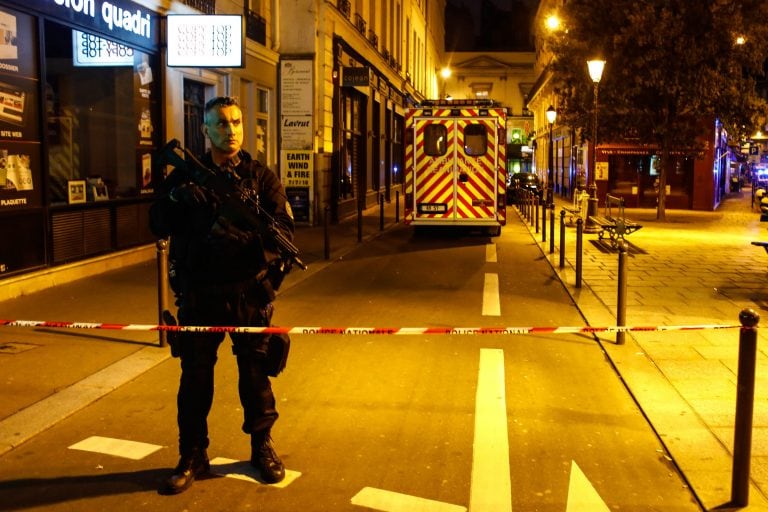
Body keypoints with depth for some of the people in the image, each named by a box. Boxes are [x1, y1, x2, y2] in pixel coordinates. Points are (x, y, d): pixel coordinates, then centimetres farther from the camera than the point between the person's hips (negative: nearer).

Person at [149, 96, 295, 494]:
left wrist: (247, 231, -25)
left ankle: (262, 447, 27)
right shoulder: (186, 176, 6)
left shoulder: (262, 178, 3)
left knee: (256, 373, 9)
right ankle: (192, 457, 22)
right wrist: (178, 200, -20)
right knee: (194, 375, 8)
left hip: (248, 292, 0)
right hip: (198, 294, 1)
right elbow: (158, 226, 0)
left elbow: (285, 231, -6)